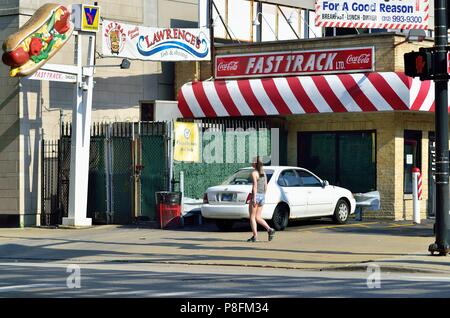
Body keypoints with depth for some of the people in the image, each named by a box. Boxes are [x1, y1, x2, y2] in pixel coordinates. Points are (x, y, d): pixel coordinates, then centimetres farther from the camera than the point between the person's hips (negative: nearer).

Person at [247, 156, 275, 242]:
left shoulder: (254, 173, -11)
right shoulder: (263, 173, 12)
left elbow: (255, 186, -18)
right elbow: (265, 186, 15)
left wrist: (254, 198, -20)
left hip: (256, 195, -7)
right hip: (262, 196, 7)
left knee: (252, 217, 2)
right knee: (258, 217, 12)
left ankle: (255, 236, -1)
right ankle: (269, 229, -7)